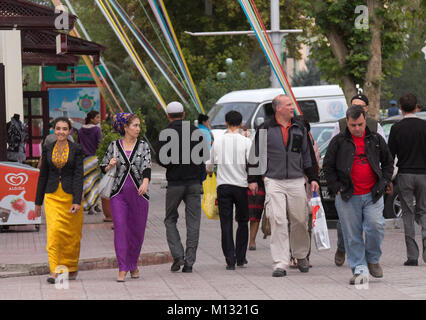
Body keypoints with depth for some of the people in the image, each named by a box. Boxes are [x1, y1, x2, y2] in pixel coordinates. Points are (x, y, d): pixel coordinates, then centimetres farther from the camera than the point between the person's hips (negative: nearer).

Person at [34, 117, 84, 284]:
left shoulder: (76, 150, -2)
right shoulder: (48, 149, 6)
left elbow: (78, 176, -8)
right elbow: (43, 175, 12)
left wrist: (77, 201, -18)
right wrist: (38, 202, 13)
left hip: (71, 195, -1)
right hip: (52, 196, 1)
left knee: (72, 235, 6)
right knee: (54, 231, -14)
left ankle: (72, 268, 25)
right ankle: (55, 271, -16)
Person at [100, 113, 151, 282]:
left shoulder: (143, 146, 3)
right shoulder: (114, 146, 4)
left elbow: (147, 166, -11)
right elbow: (103, 167, 12)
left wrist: (145, 182, -30)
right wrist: (110, 165, -12)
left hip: (139, 193, 1)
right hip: (119, 193, -1)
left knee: (137, 231, 6)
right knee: (120, 228, -13)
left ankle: (133, 265, 27)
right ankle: (122, 269, -11)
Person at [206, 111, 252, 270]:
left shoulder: (218, 141, 4)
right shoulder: (246, 142, -5)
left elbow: (209, 165, 16)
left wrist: (210, 170, 39)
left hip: (223, 185, 1)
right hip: (241, 185, -1)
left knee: (226, 224, 2)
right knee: (242, 222, 14)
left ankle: (230, 261, -5)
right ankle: (240, 258, 13)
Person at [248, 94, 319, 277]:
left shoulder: (299, 129, 11)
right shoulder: (265, 130, 3)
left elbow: (306, 155, 18)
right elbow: (256, 155, 8)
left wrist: (313, 178, 12)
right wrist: (252, 179, 5)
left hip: (296, 181, 3)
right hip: (274, 181, -3)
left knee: (300, 221, 6)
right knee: (277, 221, -10)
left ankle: (301, 255, 28)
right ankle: (280, 264, -10)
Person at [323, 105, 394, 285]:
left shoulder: (376, 140, 9)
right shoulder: (338, 142, 2)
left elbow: (388, 162, 20)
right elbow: (328, 166, 7)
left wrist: (384, 182, 8)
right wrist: (336, 188, -1)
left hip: (373, 195, 1)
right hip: (348, 196, -1)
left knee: (376, 226, -14)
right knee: (352, 235, 0)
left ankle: (373, 259, 10)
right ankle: (359, 269, 7)